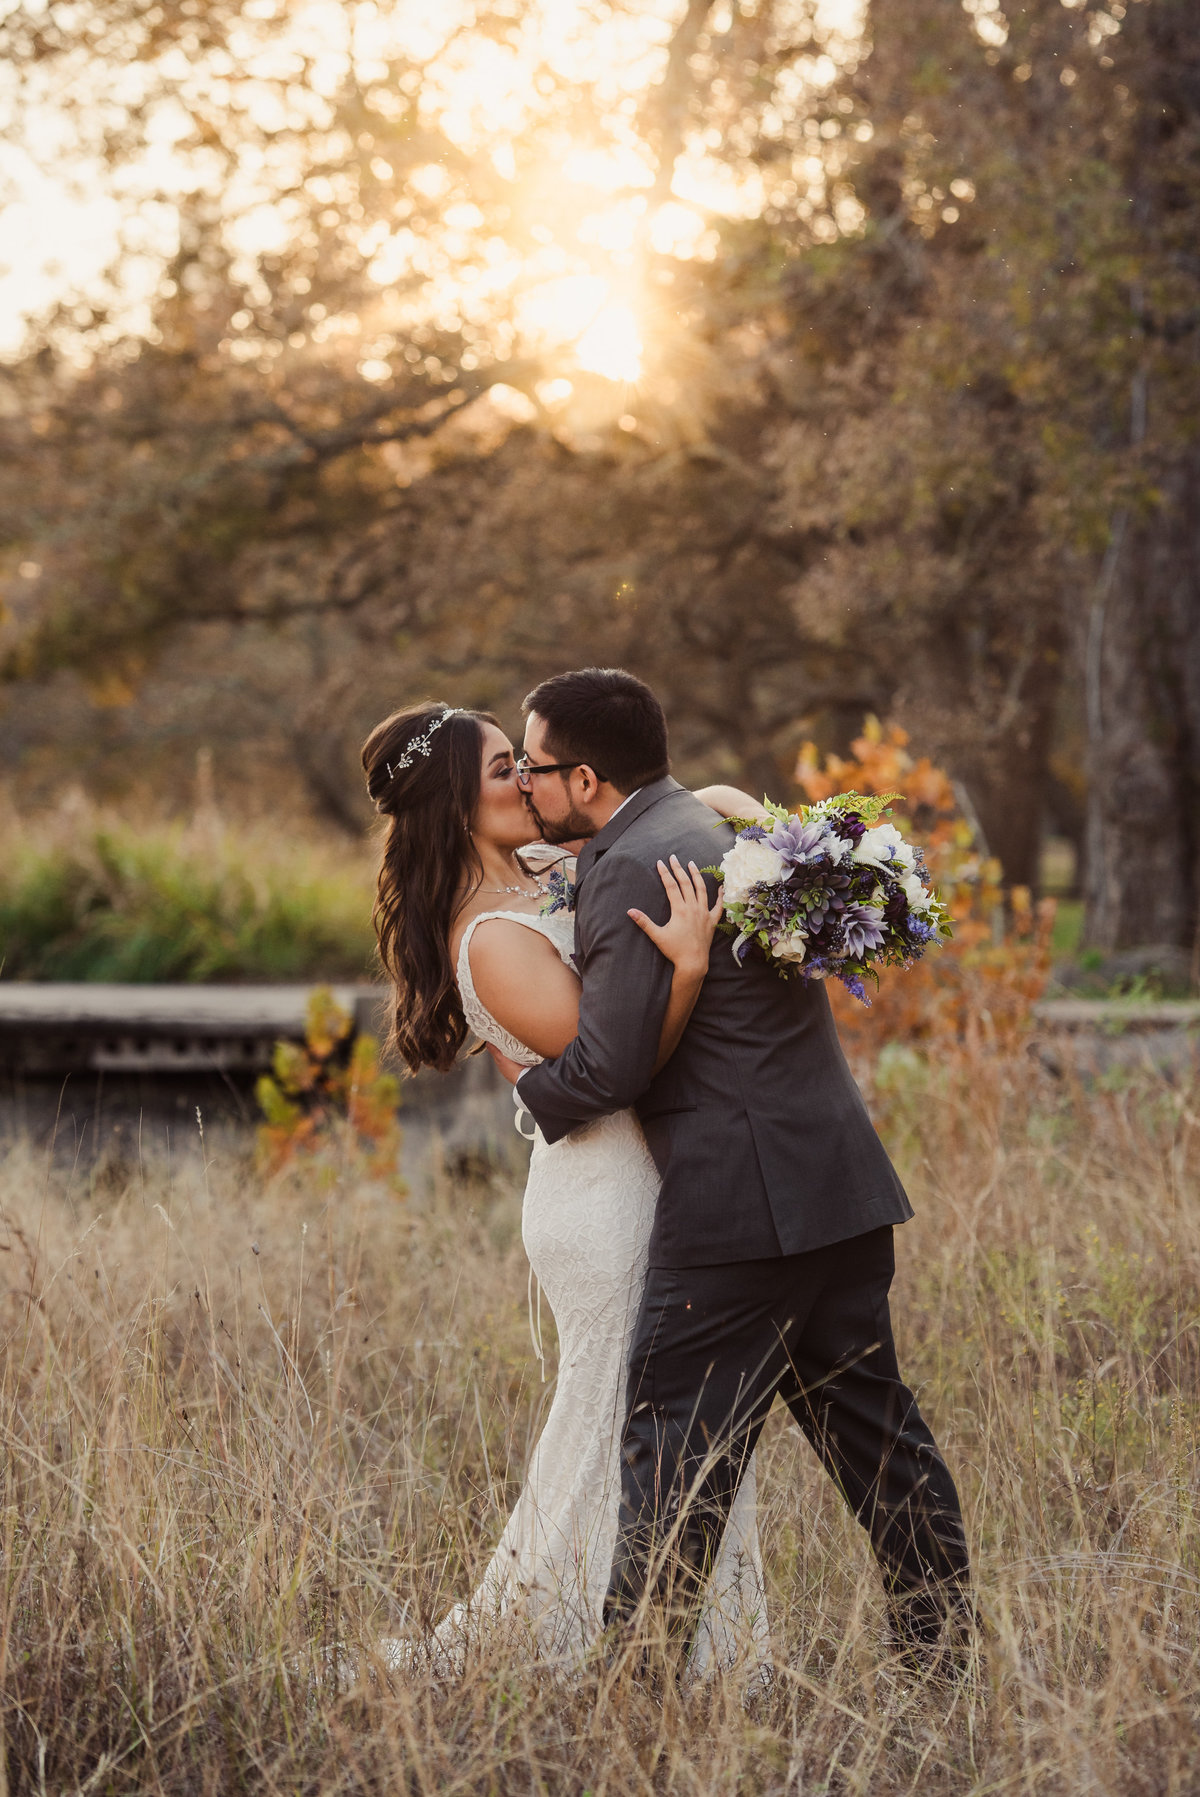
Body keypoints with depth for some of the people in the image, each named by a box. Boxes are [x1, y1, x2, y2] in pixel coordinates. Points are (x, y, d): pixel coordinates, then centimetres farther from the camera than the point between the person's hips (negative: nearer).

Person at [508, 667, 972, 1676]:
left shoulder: (632, 868, -13)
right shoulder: (724, 822, 16)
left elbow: (610, 1067, -17)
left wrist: (532, 1089, 3)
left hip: (740, 1205, -9)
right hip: (840, 1185, 9)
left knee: (677, 1454, -2)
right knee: (875, 1428, 14)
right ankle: (944, 1658, 19)